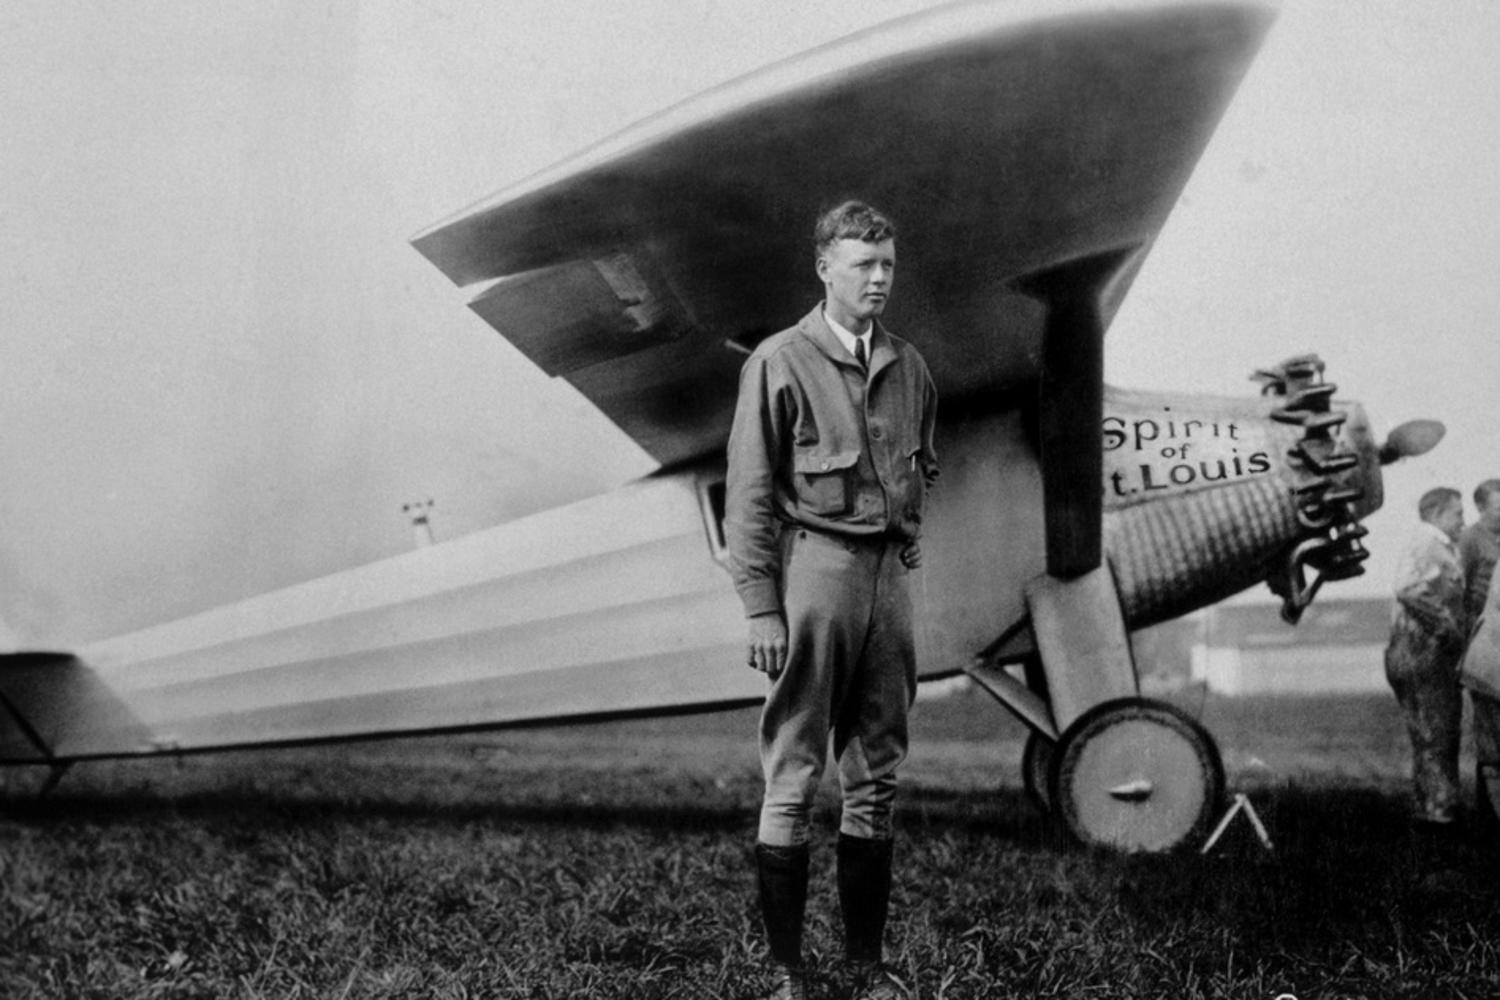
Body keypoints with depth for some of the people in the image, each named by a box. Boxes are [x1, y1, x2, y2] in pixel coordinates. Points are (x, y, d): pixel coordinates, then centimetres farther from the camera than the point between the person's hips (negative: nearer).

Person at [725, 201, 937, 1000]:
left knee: (876, 777, 9)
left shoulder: (908, 366, 12)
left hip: (888, 574, 6)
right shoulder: (780, 364, -5)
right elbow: (750, 496, -8)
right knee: (792, 777, -2)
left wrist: (909, 531, 12)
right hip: (812, 567, -6)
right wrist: (760, 607, -13)